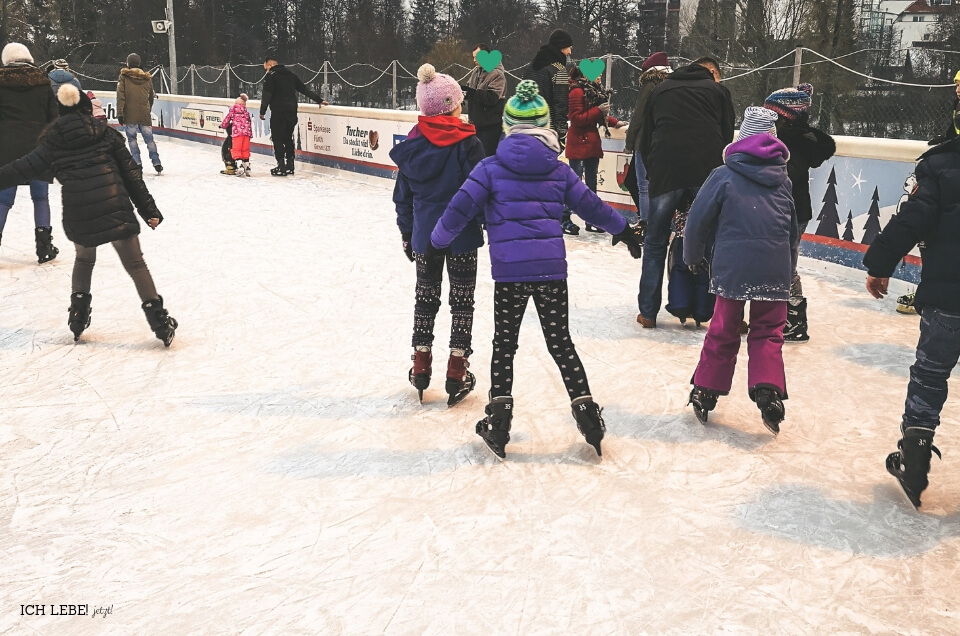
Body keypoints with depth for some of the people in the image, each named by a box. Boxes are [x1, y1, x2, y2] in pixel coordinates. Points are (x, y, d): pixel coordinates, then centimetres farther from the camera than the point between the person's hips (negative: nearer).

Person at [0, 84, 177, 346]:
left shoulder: (54, 140, 10)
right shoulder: (107, 133, 8)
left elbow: (27, 167, 9)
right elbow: (131, 175, 6)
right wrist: (148, 210, 9)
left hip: (77, 213, 2)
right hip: (114, 207, -2)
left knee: (84, 259, 27)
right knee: (135, 264, 3)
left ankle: (78, 316, 24)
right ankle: (159, 320, -2)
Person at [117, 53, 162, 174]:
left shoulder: (124, 76, 0)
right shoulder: (147, 78, 9)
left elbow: (120, 96, -7)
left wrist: (119, 113, -6)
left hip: (129, 115, -2)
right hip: (145, 115, 2)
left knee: (132, 138, 7)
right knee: (149, 138, 6)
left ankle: (137, 162, 2)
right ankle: (156, 163, 2)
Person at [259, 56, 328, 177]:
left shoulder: (270, 76, -5)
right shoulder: (290, 74, 15)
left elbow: (267, 95, -12)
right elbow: (304, 89, 19)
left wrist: (262, 111, -5)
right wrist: (319, 100, 25)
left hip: (278, 112, -7)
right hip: (292, 111, 7)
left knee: (277, 139, -1)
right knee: (288, 138, 15)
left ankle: (281, 166, -4)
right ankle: (290, 166, 17)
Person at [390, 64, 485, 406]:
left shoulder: (411, 144, 0)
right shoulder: (468, 143, -13)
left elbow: (403, 196, 5)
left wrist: (406, 233, 15)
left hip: (424, 236, 4)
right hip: (462, 236, -3)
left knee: (425, 299, 17)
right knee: (462, 301, 7)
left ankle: (421, 369, 22)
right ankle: (457, 376, 10)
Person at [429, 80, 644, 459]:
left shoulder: (490, 168, -2)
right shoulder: (559, 170, 6)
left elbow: (461, 209, -4)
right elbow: (591, 207, 13)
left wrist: (437, 242, 12)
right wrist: (623, 230, 29)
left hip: (509, 272, -2)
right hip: (552, 270, 2)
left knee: (504, 345, 10)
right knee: (561, 344, 13)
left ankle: (499, 420, 9)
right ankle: (584, 408, 12)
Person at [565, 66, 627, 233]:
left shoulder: (594, 90, 13)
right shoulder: (577, 92, -13)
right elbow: (576, 119, -19)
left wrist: (615, 122, 12)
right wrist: (598, 110, -20)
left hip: (592, 143, 9)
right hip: (579, 144, -9)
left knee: (592, 182, 12)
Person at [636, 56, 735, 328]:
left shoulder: (660, 89, 22)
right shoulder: (717, 89, 17)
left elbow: (645, 139, 19)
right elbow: (728, 136, 13)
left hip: (665, 172, 1)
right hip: (708, 172, -1)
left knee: (655, 244, 10)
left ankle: (648, 312, 11)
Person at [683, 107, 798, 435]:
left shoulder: (724, 176, -1)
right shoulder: (783, 180, 13)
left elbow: (698, 219, 0)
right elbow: (792, 230, 20)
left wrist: (693, 256, 15)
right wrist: (788, 271, 31)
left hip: (732, 267, -2)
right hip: (774, 269, 2)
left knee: (723, 331, 10)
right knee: (768, 333, 12)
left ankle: (705, 392, 17)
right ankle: (768, 390, -5)